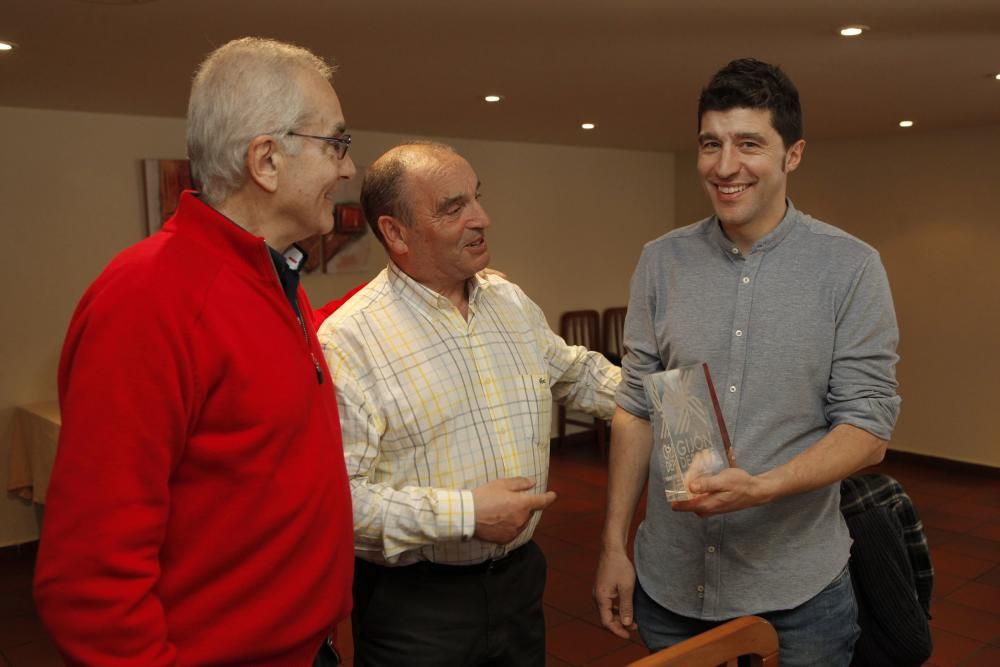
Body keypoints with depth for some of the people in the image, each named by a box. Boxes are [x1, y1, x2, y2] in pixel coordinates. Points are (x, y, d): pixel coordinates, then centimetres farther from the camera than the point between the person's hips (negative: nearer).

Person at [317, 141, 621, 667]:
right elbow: (337, 493, -24)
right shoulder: (349, 340, -19)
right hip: (412, 602, -6)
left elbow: (579, 375, 20)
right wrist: (464, 514, -23)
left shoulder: (513, 302, 5)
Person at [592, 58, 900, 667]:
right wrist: (614, 544, 1)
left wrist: (760, 488, -26)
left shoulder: (851, 267, -9)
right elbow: (636, 408, 2)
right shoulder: (661, 262, -1)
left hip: (797, 592, -2)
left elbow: (869, 430, -10)